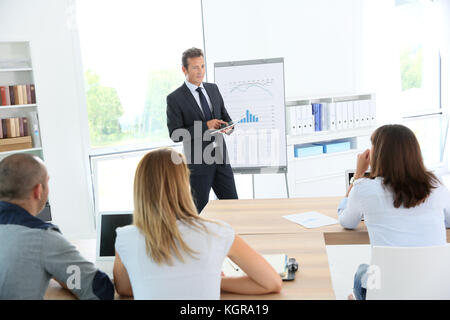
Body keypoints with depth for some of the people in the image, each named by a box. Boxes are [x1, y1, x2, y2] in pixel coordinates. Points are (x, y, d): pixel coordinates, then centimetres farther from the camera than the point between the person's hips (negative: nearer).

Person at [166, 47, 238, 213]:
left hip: (220, 157, 5)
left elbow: (225, 116, 16)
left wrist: (228, 127, -9)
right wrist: (206, 126, -21)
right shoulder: (175, 98, -9)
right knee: (201, 210, 6)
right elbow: (175, 134, -13)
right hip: (198, 162, -5)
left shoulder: (213, 89, 9)